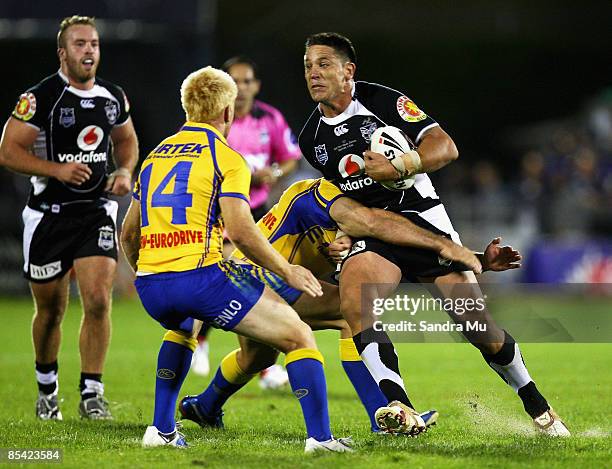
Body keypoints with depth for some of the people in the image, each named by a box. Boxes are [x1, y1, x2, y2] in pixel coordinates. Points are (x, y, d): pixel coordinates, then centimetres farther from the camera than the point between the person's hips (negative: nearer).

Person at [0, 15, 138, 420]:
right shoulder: (40, 98, -11)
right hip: (49, 214, -3)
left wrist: (125, 171, 2)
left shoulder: (113, 97, 4)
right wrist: (56, 169, -24)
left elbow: (127, 140, 22)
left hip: (96, 211, 3)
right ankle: (47, 388, 30)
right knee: (51, 309, 8)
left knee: (98, 300, -14)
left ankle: (91, 392, -5)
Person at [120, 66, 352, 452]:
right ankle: (320, 436, -8)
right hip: (200, 275, -7)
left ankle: (162, 429, 29)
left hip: (149, 284, 7)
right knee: (298, 336, 4)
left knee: (182, 328, 40)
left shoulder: (155, 155, 20)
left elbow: (128, 236, 24)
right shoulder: (227, 158, 1)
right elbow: (240, 231, -11)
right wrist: (287, 271, 1)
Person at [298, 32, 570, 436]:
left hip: (423, 217, -3)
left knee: (479, 325, -4)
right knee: (353, 300, -30)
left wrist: (400, 166, -29)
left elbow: (446, 147, -15)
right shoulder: (310, 138, 7)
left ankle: (537, 406, 21)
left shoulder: (383, 100, -8)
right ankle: (401, 410, -37)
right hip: (371, 231, 3)